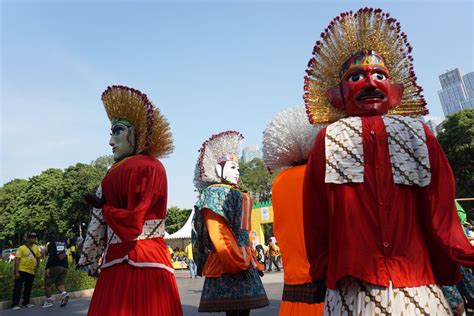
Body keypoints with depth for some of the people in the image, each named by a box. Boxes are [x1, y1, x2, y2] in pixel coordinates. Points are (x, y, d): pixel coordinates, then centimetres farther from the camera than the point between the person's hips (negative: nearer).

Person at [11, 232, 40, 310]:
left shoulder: (36, 248, 7)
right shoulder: (21, 248, -10)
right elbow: (17, 260, -11)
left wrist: (37, 266, 4)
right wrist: (17, 272, -16)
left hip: (31, 271, 6)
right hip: (22, 271, -5)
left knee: (28, 288, 14)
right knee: (18, 288, -2)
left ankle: (26, 302, 26)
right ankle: (15, 304, 5)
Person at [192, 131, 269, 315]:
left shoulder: (237, 195, 20)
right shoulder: (214, 193, -6)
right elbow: (216, 233, -15)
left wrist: (252, 261, 15)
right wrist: (239, 263, -17)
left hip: (243, 263, 8)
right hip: (227, 266, -8)